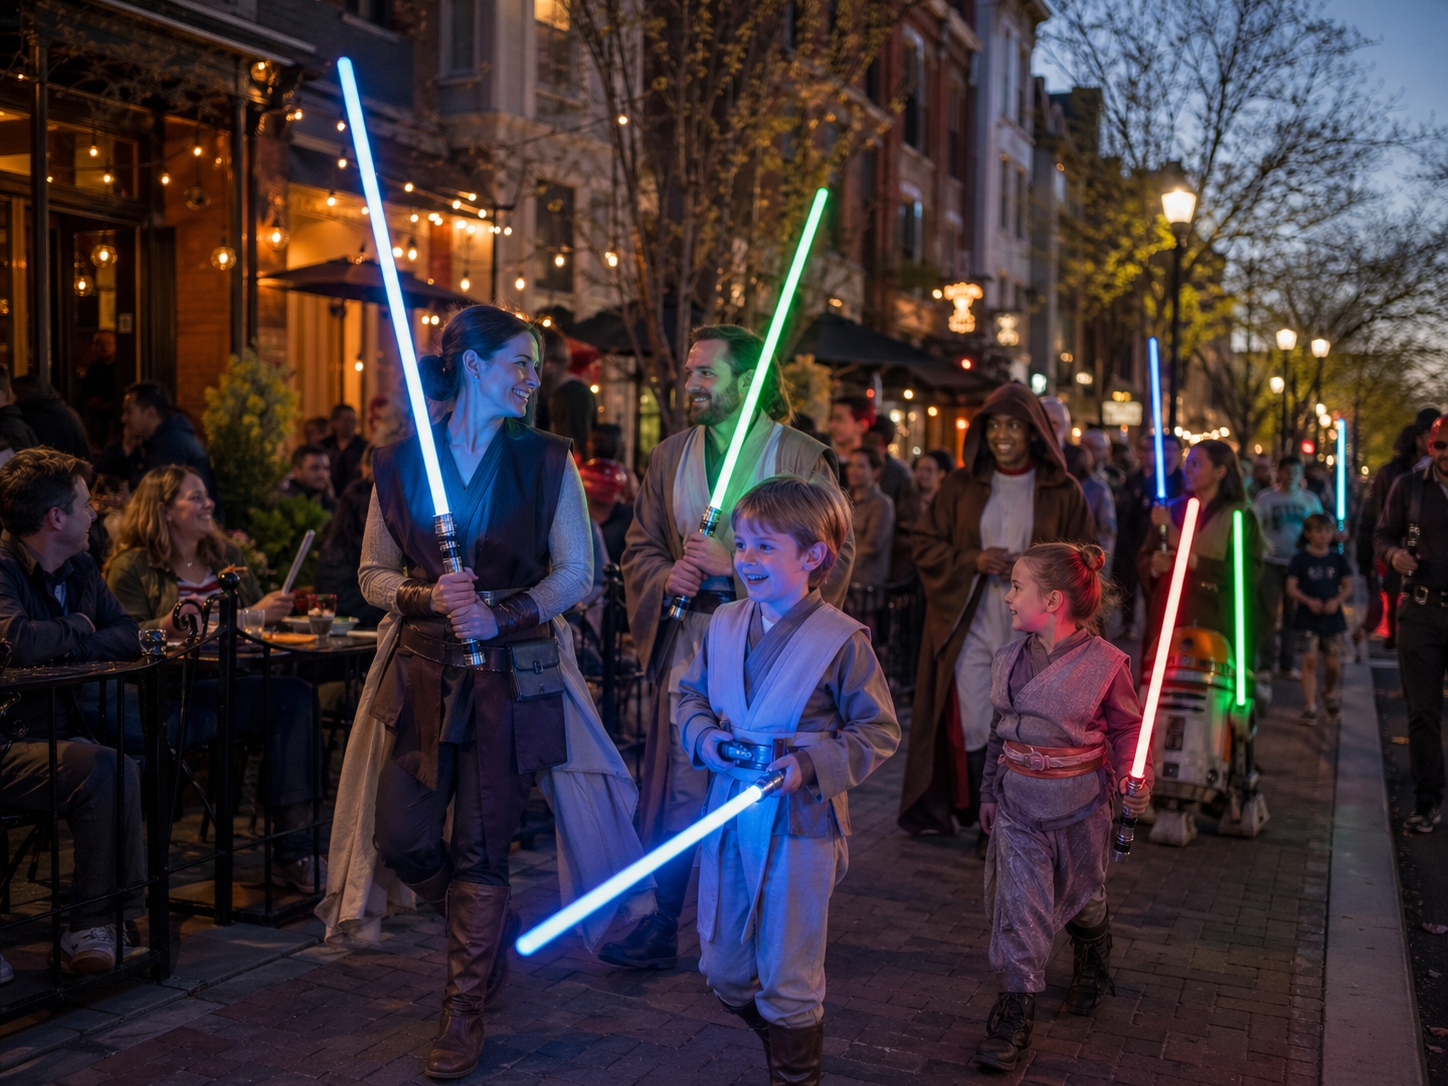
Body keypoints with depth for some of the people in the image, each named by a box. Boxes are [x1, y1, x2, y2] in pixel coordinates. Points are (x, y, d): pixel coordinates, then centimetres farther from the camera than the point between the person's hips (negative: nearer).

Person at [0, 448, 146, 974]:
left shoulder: (79, 569, 14)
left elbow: (127, 636, 7)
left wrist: (71, 648, -12)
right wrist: (76, 629, -10)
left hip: (59, 734, 8)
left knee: (138, 764, -18)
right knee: (104, 769, -30)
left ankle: (92, 925, -9)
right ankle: (93, 922, -14)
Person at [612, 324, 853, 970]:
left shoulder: (804, 460, -3)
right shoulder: (669, 457, 13)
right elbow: (639, 547, 15)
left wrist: (733, 564, -17)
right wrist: (666, 577, -8)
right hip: (687, 646, 4)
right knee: (677, 791, 4)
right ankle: (660, 927, 17)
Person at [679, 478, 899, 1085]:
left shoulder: (842, 640, -14)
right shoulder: (724, 625, 2)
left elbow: (879, 732, -10)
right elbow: (691, 694, 14)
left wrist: (810, 766, -22)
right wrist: (704, 735, -7)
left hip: (800, 826, -5)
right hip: (728, 817, 6)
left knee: (788, 979, 8)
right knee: (722, 970, 18)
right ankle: (782, 1036, 47)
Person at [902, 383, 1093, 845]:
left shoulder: (1062, 492, 3)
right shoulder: (961, 487, 7)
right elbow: (926, 545, 6)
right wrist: (972, 561, -10)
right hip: (971, 627, 1)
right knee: (971, 726, 0)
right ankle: (983, 817, 15)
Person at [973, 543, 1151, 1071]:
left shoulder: (1104, 661, -14)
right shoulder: (1008, 659, 1)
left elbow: (1128, 728, -3)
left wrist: (1133, 781, -14)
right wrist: (989, 791, 16)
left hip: (1080, 804, -3)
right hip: (1018, 804, 3)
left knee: (1083, 897, 18)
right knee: (1017, 904, -3)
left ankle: (1093, 971, 47)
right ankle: (1014, 1012, 5)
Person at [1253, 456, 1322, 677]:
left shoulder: (1310, 499, 7)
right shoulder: (1266, 498, 0)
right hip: (1272, 562, -2)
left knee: (1293, 616, 7)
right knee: (1268, 615, 0)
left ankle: (1287, 664, 16)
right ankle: (1265, 664, 6)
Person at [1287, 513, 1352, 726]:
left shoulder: (1338, 558, 6)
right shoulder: (1300, 559, -1)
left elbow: (1348, 587, 7)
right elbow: (1291, 588, -4)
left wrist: (1337, 601, -12)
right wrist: (1308, 601, -20)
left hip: (1333, 618, 2)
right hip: (1307, 619, -2)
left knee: (1333, 663, 4)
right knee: (1310, 660, -9)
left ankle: (1330, 694, 34)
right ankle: (1309, 706, -4)